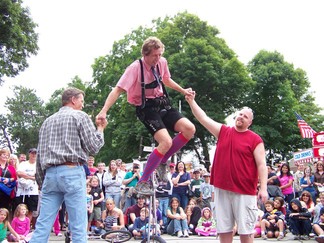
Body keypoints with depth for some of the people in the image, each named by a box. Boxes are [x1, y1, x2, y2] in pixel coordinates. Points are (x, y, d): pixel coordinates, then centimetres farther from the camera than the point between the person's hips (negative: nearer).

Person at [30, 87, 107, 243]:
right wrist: (100, 128, 13)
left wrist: (41, 181, 21)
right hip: (72, 172, -6)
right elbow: (93, 147, -2)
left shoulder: (47, 121, 21)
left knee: (42, 226, 2)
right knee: (78, 227, -4)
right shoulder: (80, 116, 4)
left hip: (50, 173, 6)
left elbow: (39, 155, 18)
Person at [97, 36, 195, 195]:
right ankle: (142, 182, -10)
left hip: (162, 104, 7)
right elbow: (118, 89, -23)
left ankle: (162, 162, 6)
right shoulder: (135, 68, -19)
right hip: (146, 108, -7)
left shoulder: (162, 63, 0)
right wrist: (104, 111, -32)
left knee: (189, 129, -12)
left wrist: (182, 90, 17)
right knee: (166, 142, -24)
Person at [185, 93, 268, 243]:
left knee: (246, 230, 1)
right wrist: (191, 101, 0)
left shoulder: (255, 139, -1)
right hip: (222, 189, 4)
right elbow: (203, 118, 8)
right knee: (224, 229, 9)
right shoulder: (223, 131, 10)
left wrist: (263, 188, -14)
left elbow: (261, 165, -6)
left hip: (244, 191, -4)